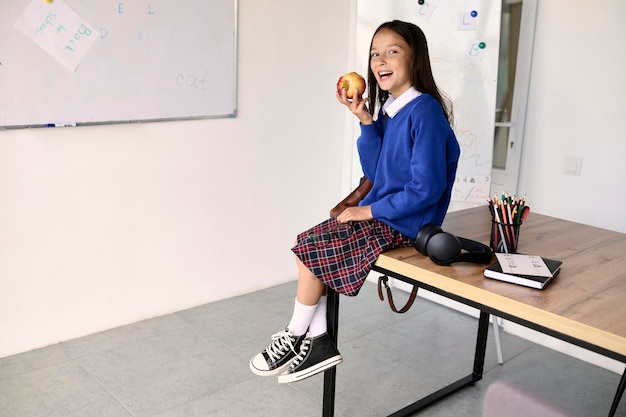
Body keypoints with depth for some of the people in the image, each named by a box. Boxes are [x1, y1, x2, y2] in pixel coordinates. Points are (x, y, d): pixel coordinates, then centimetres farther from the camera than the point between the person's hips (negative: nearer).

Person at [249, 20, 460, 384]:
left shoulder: (424, 111, -20)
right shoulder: (391, 106, 6)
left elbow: (426, 189, -23)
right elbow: (375, 172, 6)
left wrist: (368, 211, -16)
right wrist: (366, 121, -6)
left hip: (404, 224, -9)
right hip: (382, 212, 9)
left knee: (312, 248, -11)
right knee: (307, 243, 2)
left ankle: (295, 337, 10)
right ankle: (318, 341, 4)